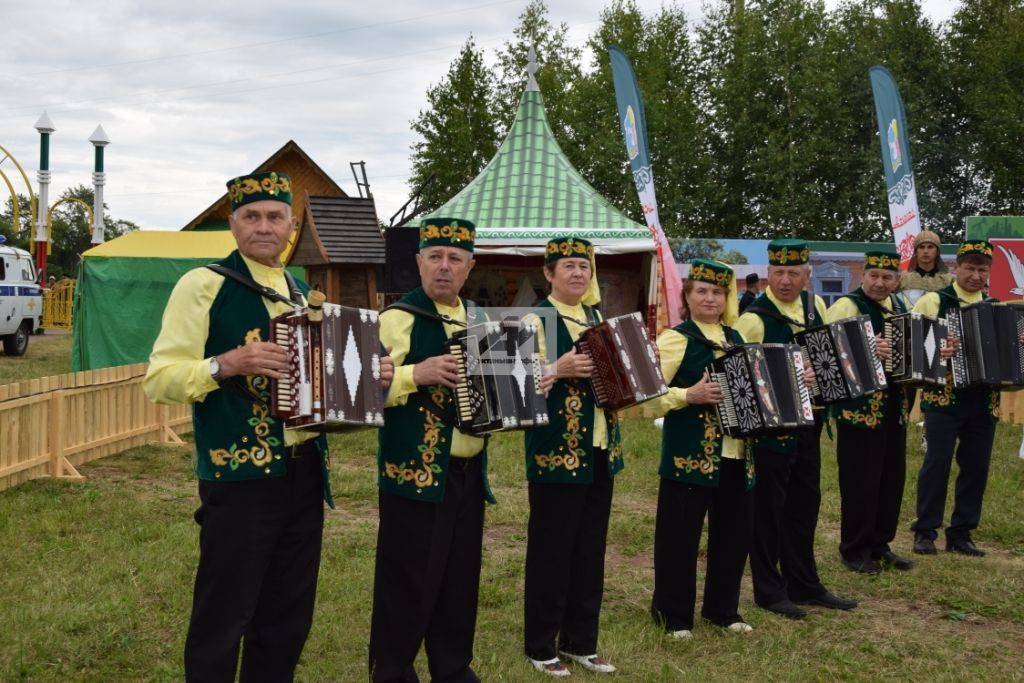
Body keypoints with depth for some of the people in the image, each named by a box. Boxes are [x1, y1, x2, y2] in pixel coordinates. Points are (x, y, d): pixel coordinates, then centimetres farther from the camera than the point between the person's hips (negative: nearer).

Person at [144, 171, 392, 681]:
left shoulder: (300, 292, 15)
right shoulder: (203, 285, -7)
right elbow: (158, 379, -13)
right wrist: (227, 363, -28)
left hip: (304, 473, 7)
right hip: (239, 477, -7)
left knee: (288, 617, 15)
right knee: (222, 619, 1)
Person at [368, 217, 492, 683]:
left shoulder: (474, 321, 13)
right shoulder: (398, 318, -9)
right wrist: (416, 374, -31)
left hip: (468, 473, 7)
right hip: (414, 473, -7)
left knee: (460, 581, 14)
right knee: (407, 585, -1)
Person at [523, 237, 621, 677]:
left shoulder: (599, 318, 14)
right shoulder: (535, 319, -8)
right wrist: (558, 369, -31)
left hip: (600, 451, 7)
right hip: (556, 451, -7)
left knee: (590, 551, 12)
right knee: (551, 550, 1)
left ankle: (580, 641, 23)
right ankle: (541, 646, 12)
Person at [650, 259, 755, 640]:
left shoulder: (735, 338, 15)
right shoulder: (675, 338, -6)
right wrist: (689, 396, -24)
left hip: (736, 455, 7)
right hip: (690, 454, -7)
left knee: (735, 532, 12)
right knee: (680, 535, 0)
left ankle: (723, 609, 26)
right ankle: (673, 615, 12)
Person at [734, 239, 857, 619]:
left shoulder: (815, 305, 5)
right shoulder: (754, 319, -16)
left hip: (807, 423, 7)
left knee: (804, 504, 15)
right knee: (768, 508, 2)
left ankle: (804, 585, 27)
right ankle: (768, 591, 14)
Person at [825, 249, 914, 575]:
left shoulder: (898, 306, 13)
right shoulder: (846, 306, -11)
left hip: (894, 408, 8)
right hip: (859, 408, -8)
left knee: (892, 478, 12)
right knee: (860, 481, -2)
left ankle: (880, 544, 25)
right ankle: (855, 550, 10)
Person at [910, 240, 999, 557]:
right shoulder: (932, 301, -1)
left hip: (984, 400, 5)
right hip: (944, 397, -4)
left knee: (976, 466, 6)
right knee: (937, 463, -4)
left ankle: (961, 534, 16)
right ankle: (925, 532, 6)